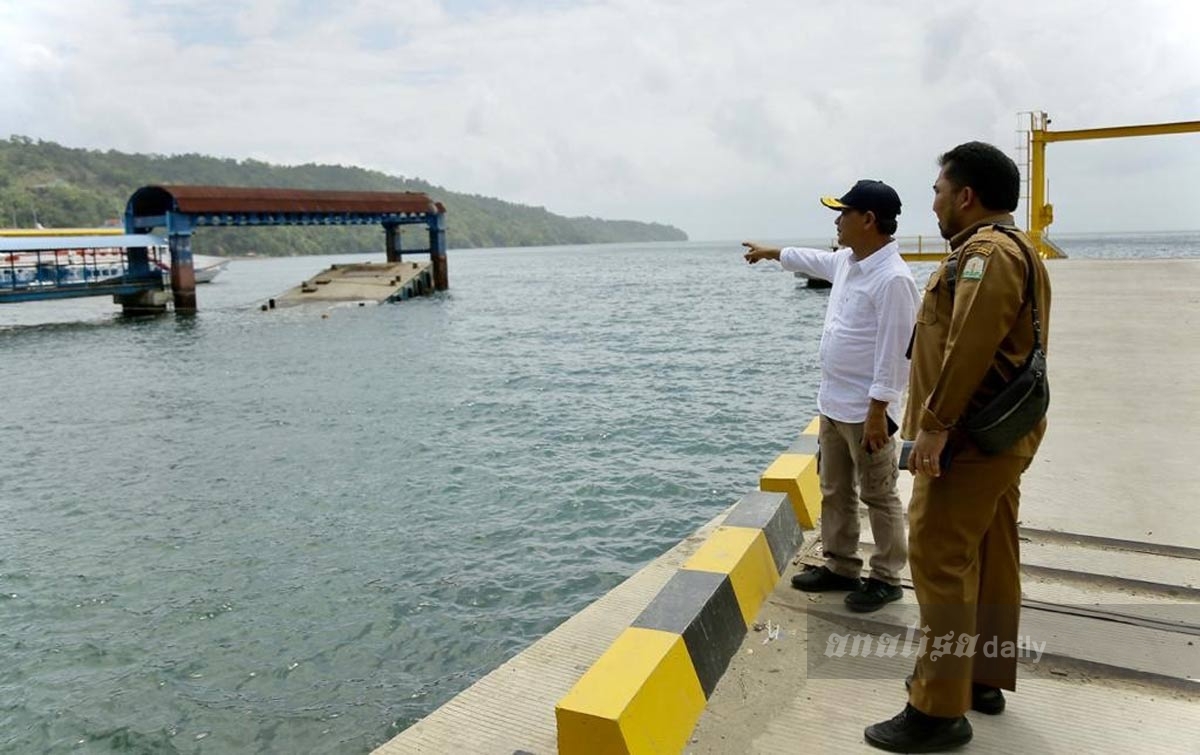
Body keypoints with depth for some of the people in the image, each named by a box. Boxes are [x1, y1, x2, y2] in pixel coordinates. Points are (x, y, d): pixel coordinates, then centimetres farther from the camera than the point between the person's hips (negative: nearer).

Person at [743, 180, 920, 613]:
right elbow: (815, 260, 31)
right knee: (834, 492, 18)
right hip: (831, 404, 9)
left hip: (866, 411, -9)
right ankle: (840, 568, 31)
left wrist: (878, 411, -23)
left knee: (878, 498, 5)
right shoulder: (846, 260, 7)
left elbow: (894, 353, -22)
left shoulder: (893, 279, -21)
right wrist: (770, 253, 43)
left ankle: (886, 579, 19)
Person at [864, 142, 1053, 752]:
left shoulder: (986, 251, -15)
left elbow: (969, 346, -27)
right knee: (991, 559, 17)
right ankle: (985, 679, 29)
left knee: (940, 562, -8)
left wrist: (936, 423, -26)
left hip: (971, 438, -11)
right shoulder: (1015, 249, 19)